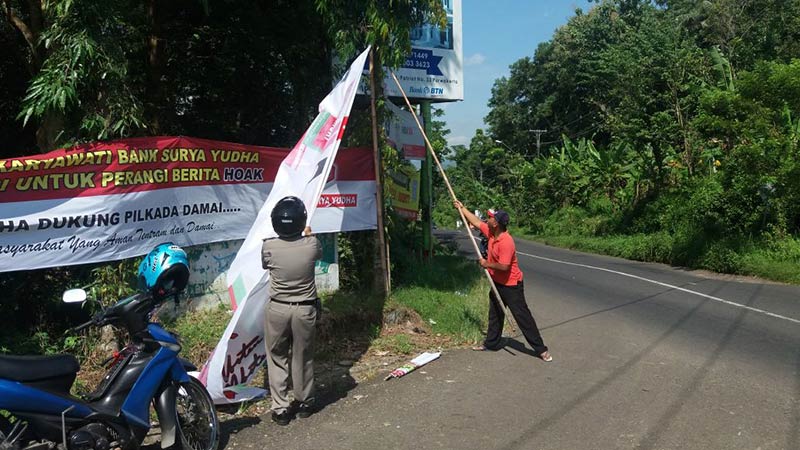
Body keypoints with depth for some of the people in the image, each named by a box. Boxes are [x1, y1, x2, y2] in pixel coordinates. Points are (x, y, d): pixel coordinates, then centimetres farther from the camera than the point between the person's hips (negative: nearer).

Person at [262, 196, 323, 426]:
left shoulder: (268, 247, -14)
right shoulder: (311, 244, -13)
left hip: (278, 309, -1)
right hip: (305, 310, 1)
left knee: (277, 358, 13)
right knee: (303, 358, 15)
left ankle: (280, 409, 16)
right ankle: (305, 403, 31)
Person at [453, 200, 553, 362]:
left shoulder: (506, 242, -29)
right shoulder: (491, 233, -3)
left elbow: (504, 266, -33)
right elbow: (476, 222, 12)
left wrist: (487, 264, -18)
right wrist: (461, 208, 15)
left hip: (511, 285, -9)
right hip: (497, 283, 9)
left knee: (522, 316, -6)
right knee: (495, 314, 20)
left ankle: (541, 349, 0)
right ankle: (491, 343, 34)